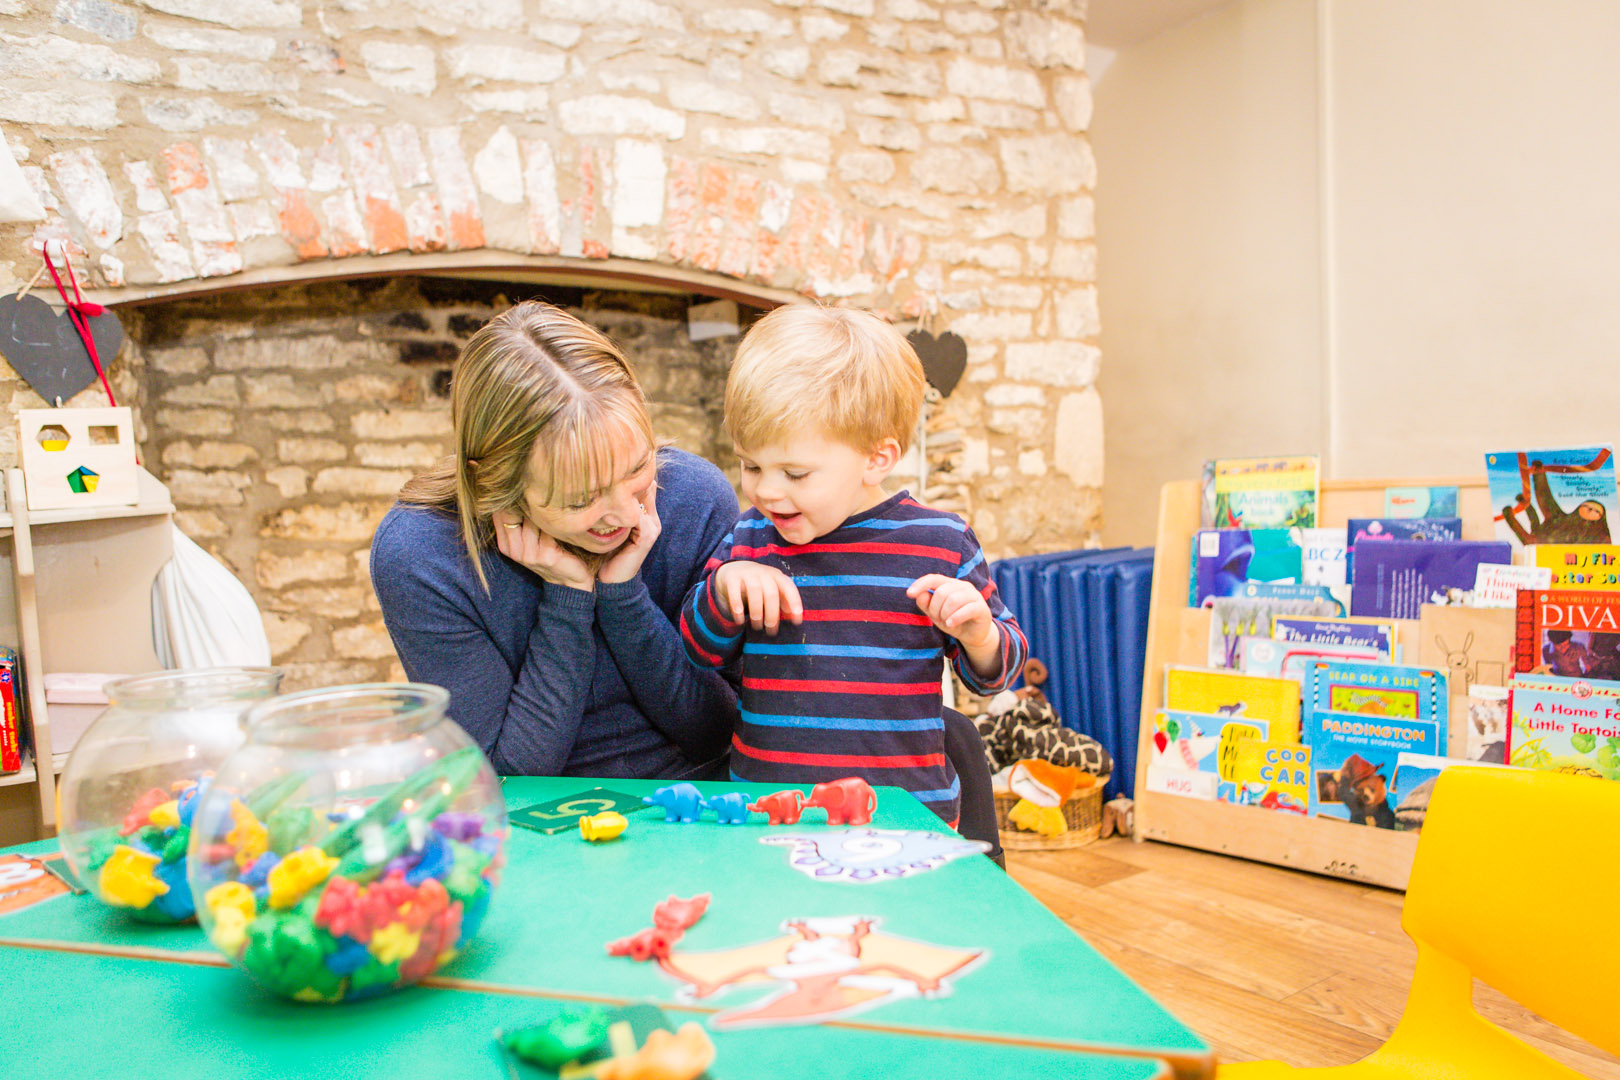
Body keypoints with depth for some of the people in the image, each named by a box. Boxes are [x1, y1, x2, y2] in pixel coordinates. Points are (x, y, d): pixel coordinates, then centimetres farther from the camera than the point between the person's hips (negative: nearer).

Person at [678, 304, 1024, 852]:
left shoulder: (939, 543, 0)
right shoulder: (747, 541, 6)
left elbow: (994, 671, 10)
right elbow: (698, 653, 13)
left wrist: (978, 634, -12)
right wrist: (721, 591, -6)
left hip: (904, 808, -1)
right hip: (761, 808, 1)